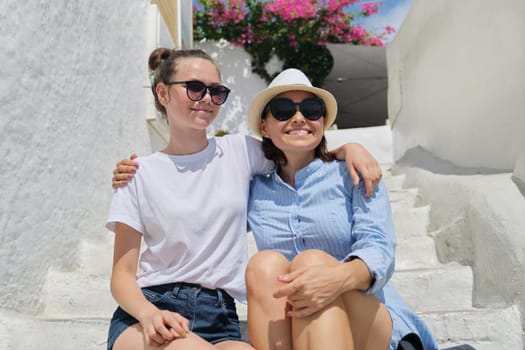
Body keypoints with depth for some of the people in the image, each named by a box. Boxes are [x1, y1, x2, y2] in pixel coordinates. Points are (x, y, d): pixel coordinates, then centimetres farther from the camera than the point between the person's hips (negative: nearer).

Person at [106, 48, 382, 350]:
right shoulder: (140, 174, 3)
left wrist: (350, 148, -1)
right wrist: (149, 314, -19)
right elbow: (122, 274, 2)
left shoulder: (240, 152, 8)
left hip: (219, 316, 2)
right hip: (148, 311, -1)